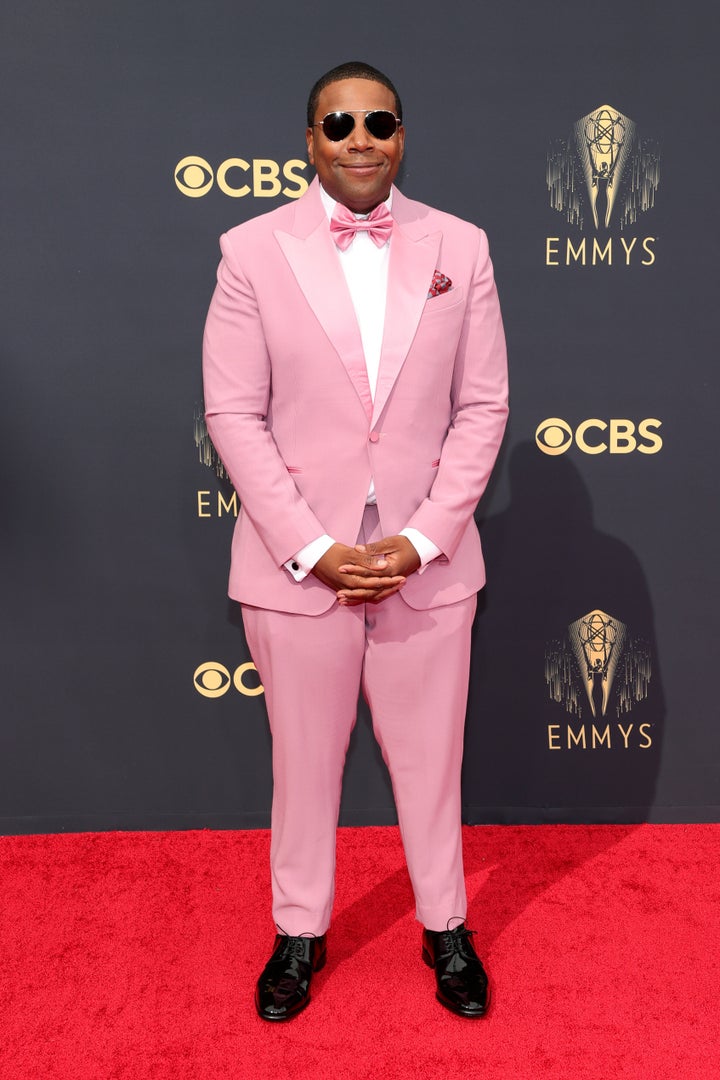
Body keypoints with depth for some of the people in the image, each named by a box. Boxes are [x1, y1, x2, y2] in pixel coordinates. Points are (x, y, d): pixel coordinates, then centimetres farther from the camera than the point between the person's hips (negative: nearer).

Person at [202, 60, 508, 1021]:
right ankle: (300, 931, 37)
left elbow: (483, 406, 1)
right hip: (297, 560, 0)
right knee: (304, 759, 14)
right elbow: (233, 414, -5)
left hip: (428, 561, 1)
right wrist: (312, 548, -12)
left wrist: (424, 540, -9)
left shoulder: (461, 247, 2)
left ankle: (445, 927, 38)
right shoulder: (252, 250, -2)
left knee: (430, 757, 15)